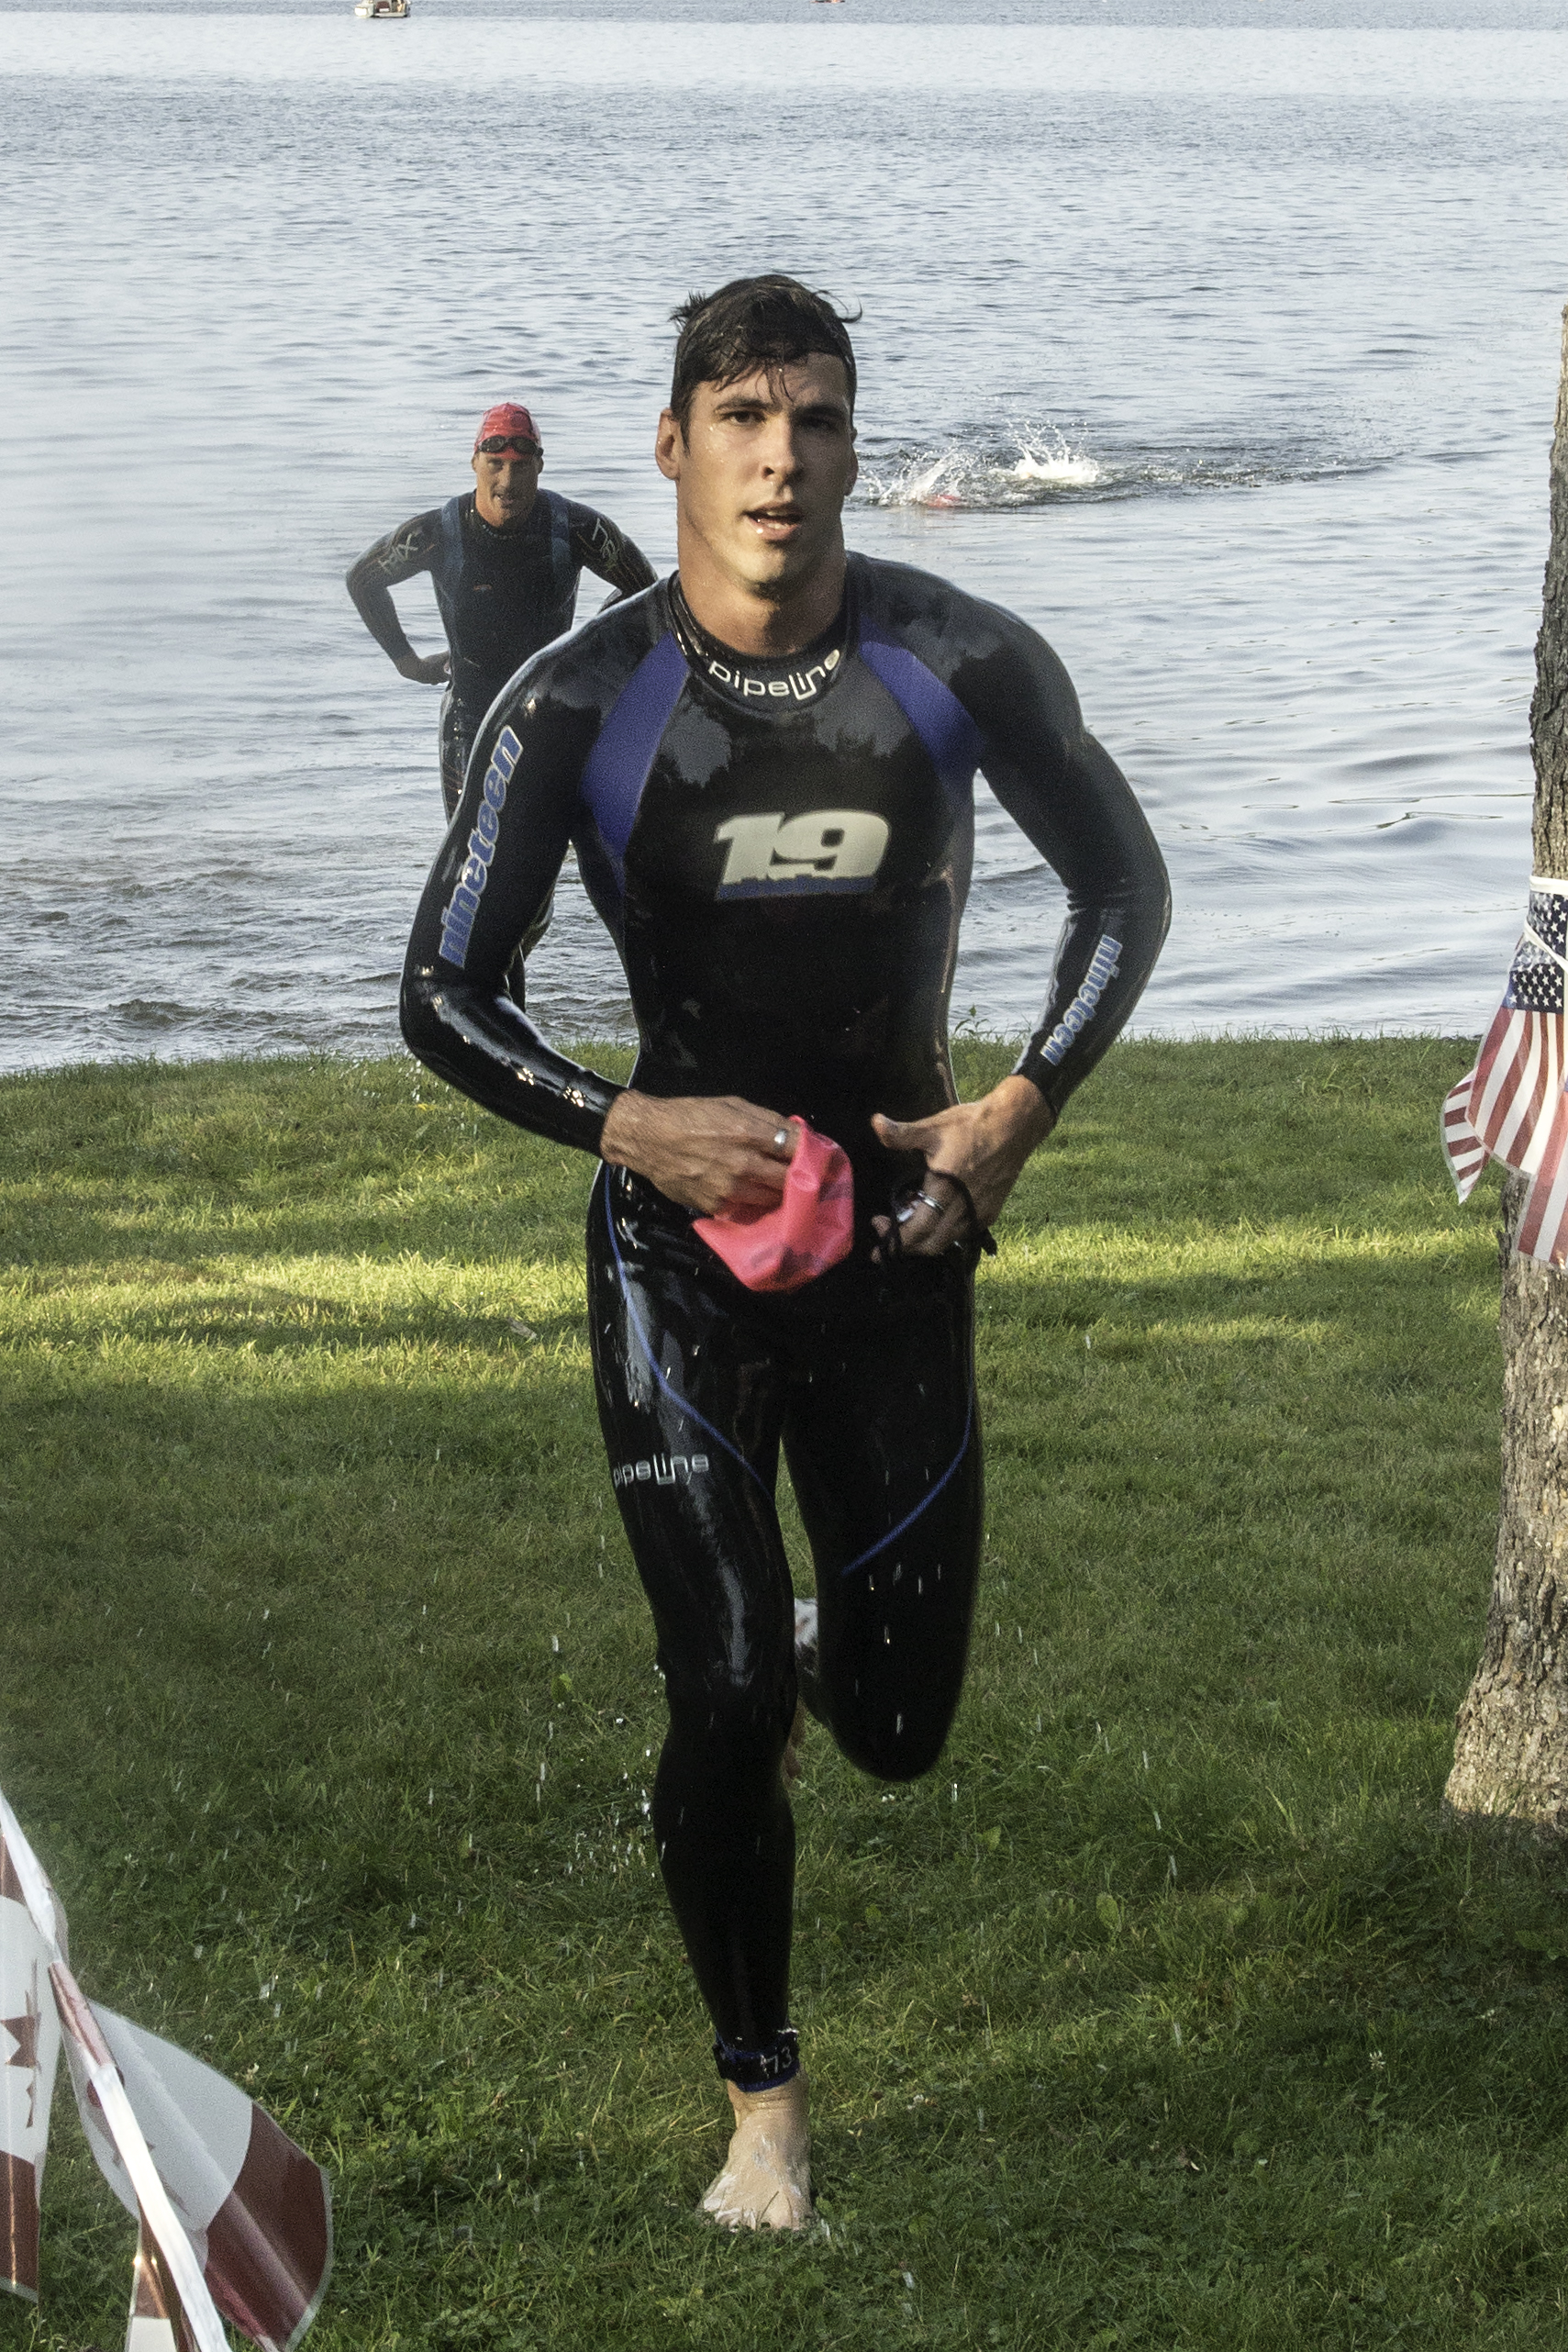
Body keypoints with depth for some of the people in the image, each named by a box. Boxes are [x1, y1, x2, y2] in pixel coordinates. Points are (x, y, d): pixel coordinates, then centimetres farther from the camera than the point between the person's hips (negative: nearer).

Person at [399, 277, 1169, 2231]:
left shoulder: (961, 665, -7)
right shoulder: (580, 709, -11)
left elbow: (1123, 883, 8)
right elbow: (443, 999, -4)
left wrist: (1024, 1108, -6)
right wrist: (629, 1125, -19)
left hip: (900, 1244, 2)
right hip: (680, 1255, -2)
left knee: (901, 1732, 8)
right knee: (726, 1707, -7)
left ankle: (824, 1652, 47)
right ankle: (762, 2102, 15)